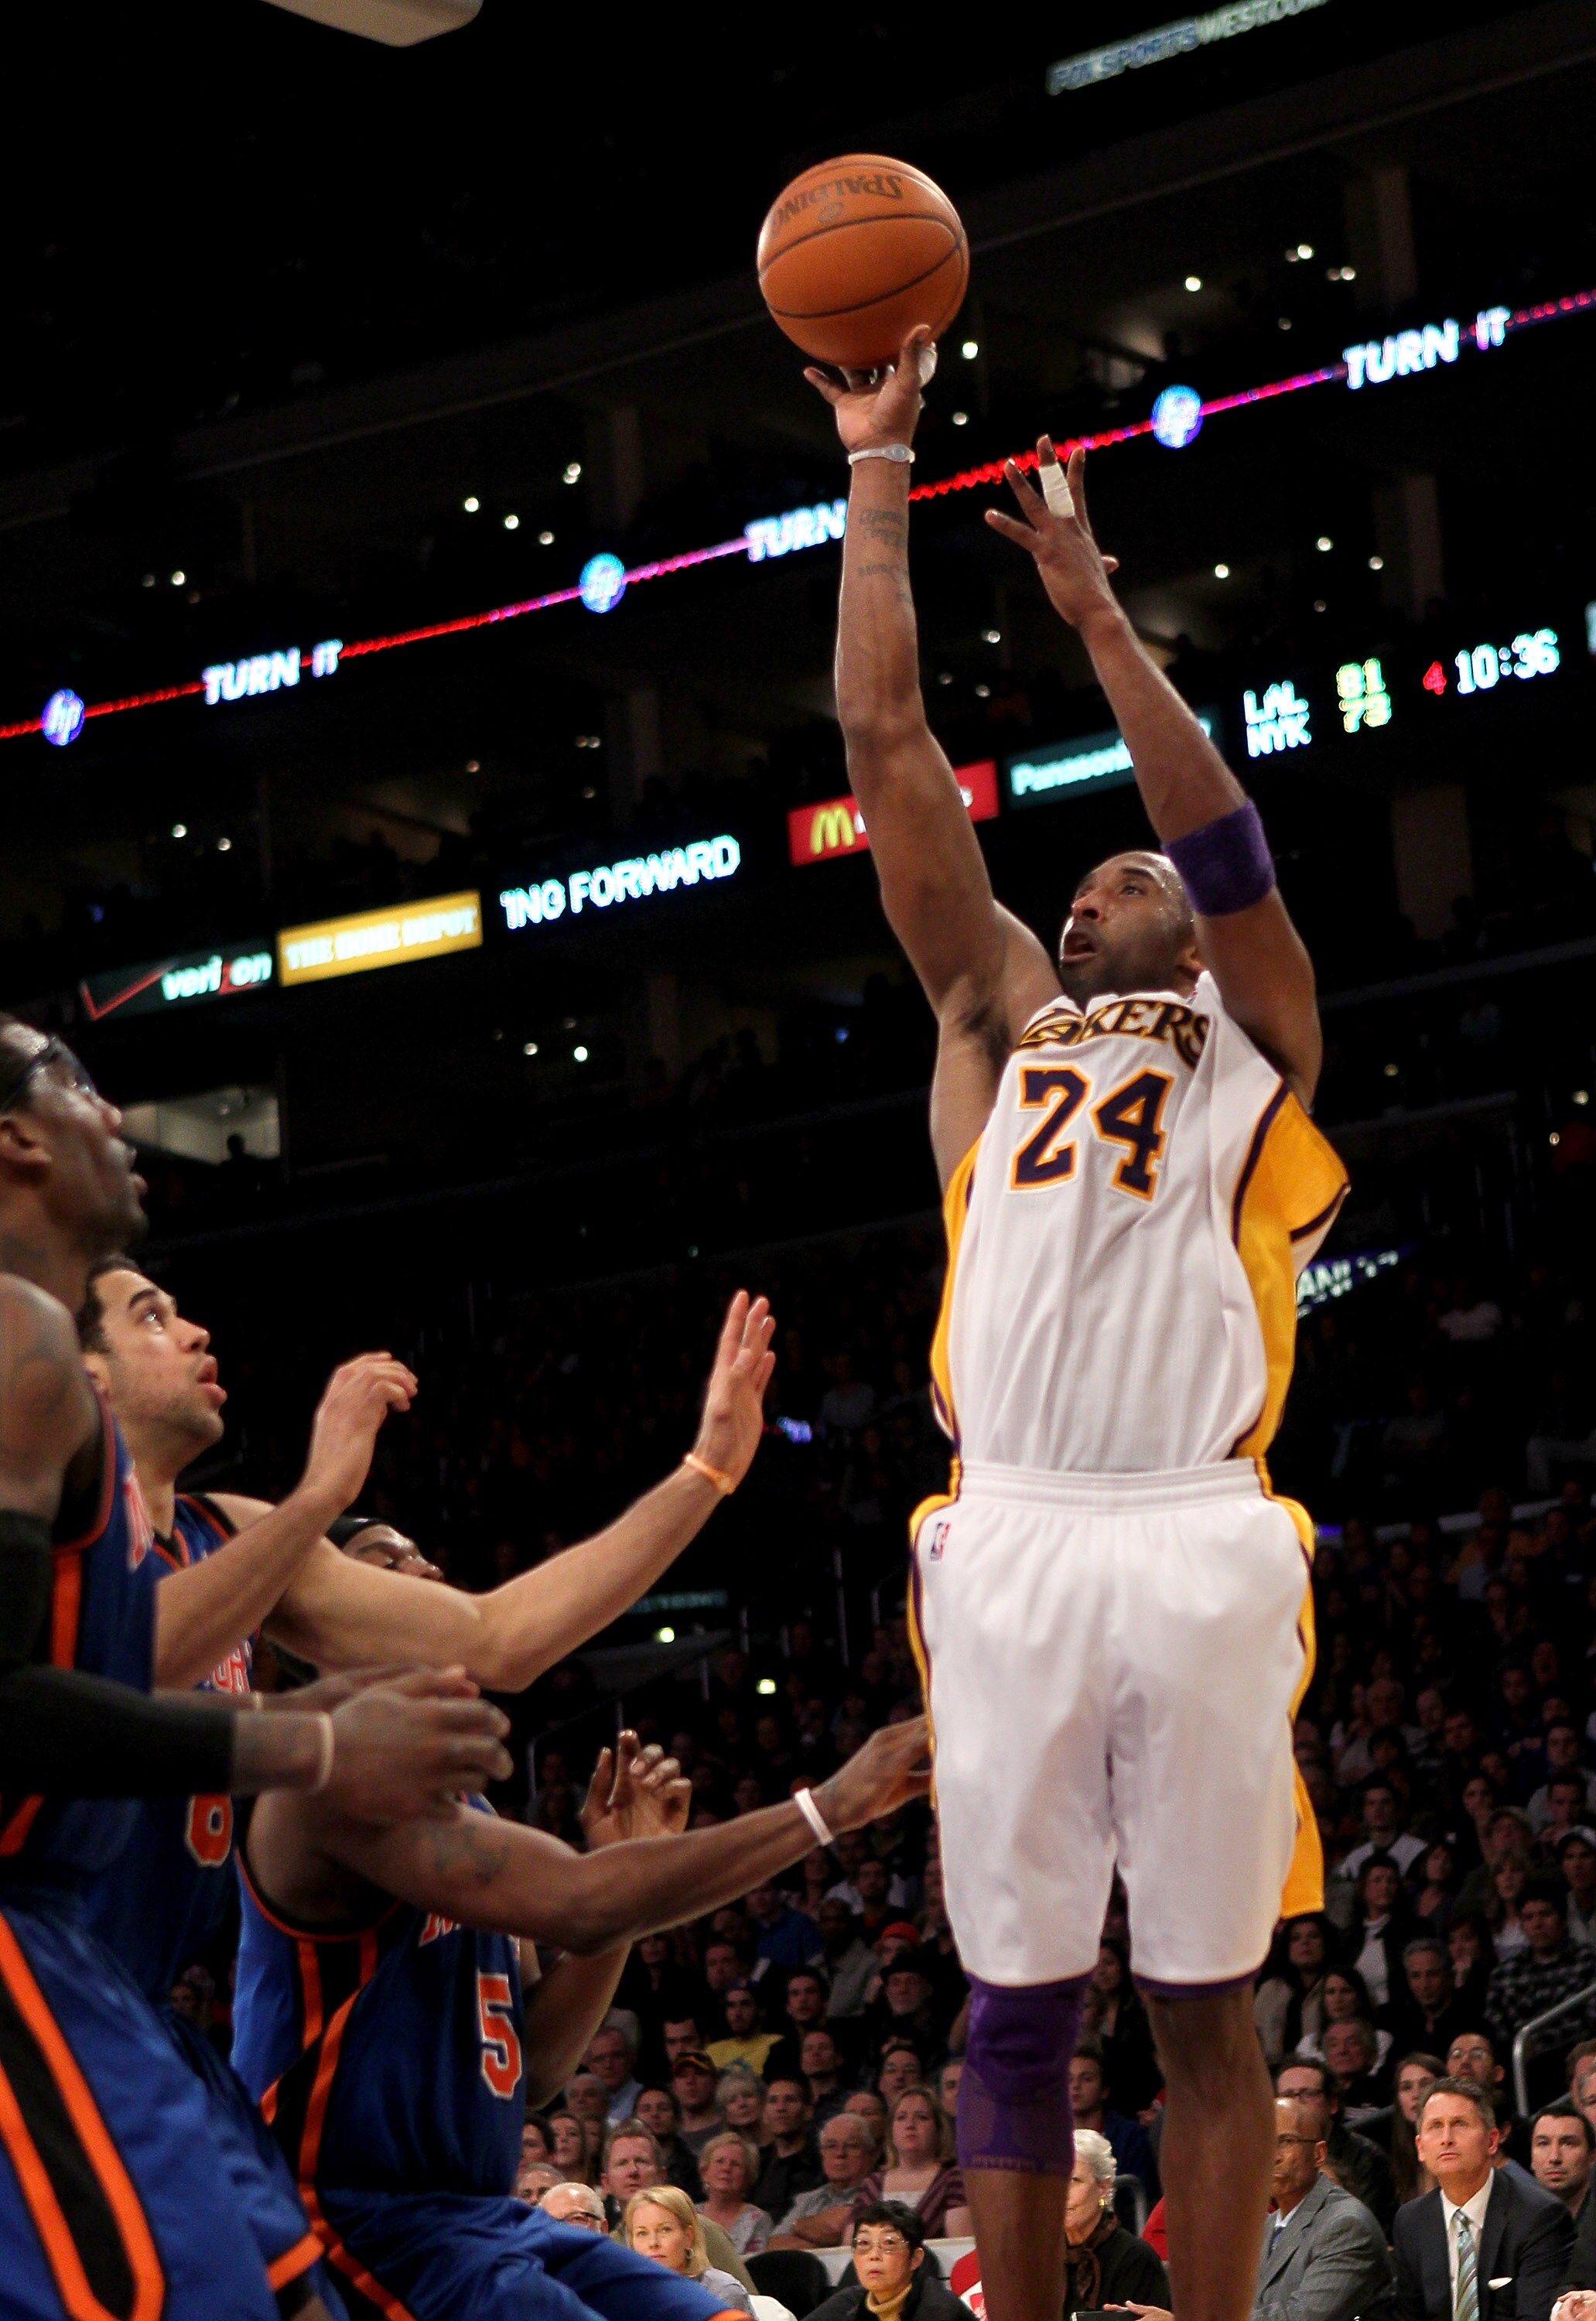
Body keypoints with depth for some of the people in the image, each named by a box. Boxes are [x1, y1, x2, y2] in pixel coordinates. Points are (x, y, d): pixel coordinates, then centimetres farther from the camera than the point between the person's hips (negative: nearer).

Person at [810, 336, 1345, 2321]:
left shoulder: (1253, 1047, 16)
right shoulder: (995, 1022, 22)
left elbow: (1224, 839, -2)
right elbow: (885, 744, 18)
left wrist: (1093, 608, -4)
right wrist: (877, 477, 16)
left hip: (1199, 1550, -2)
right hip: (1012, 1548, 2)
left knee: (1203, 2000, 3)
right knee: (1017, 2002, 4)